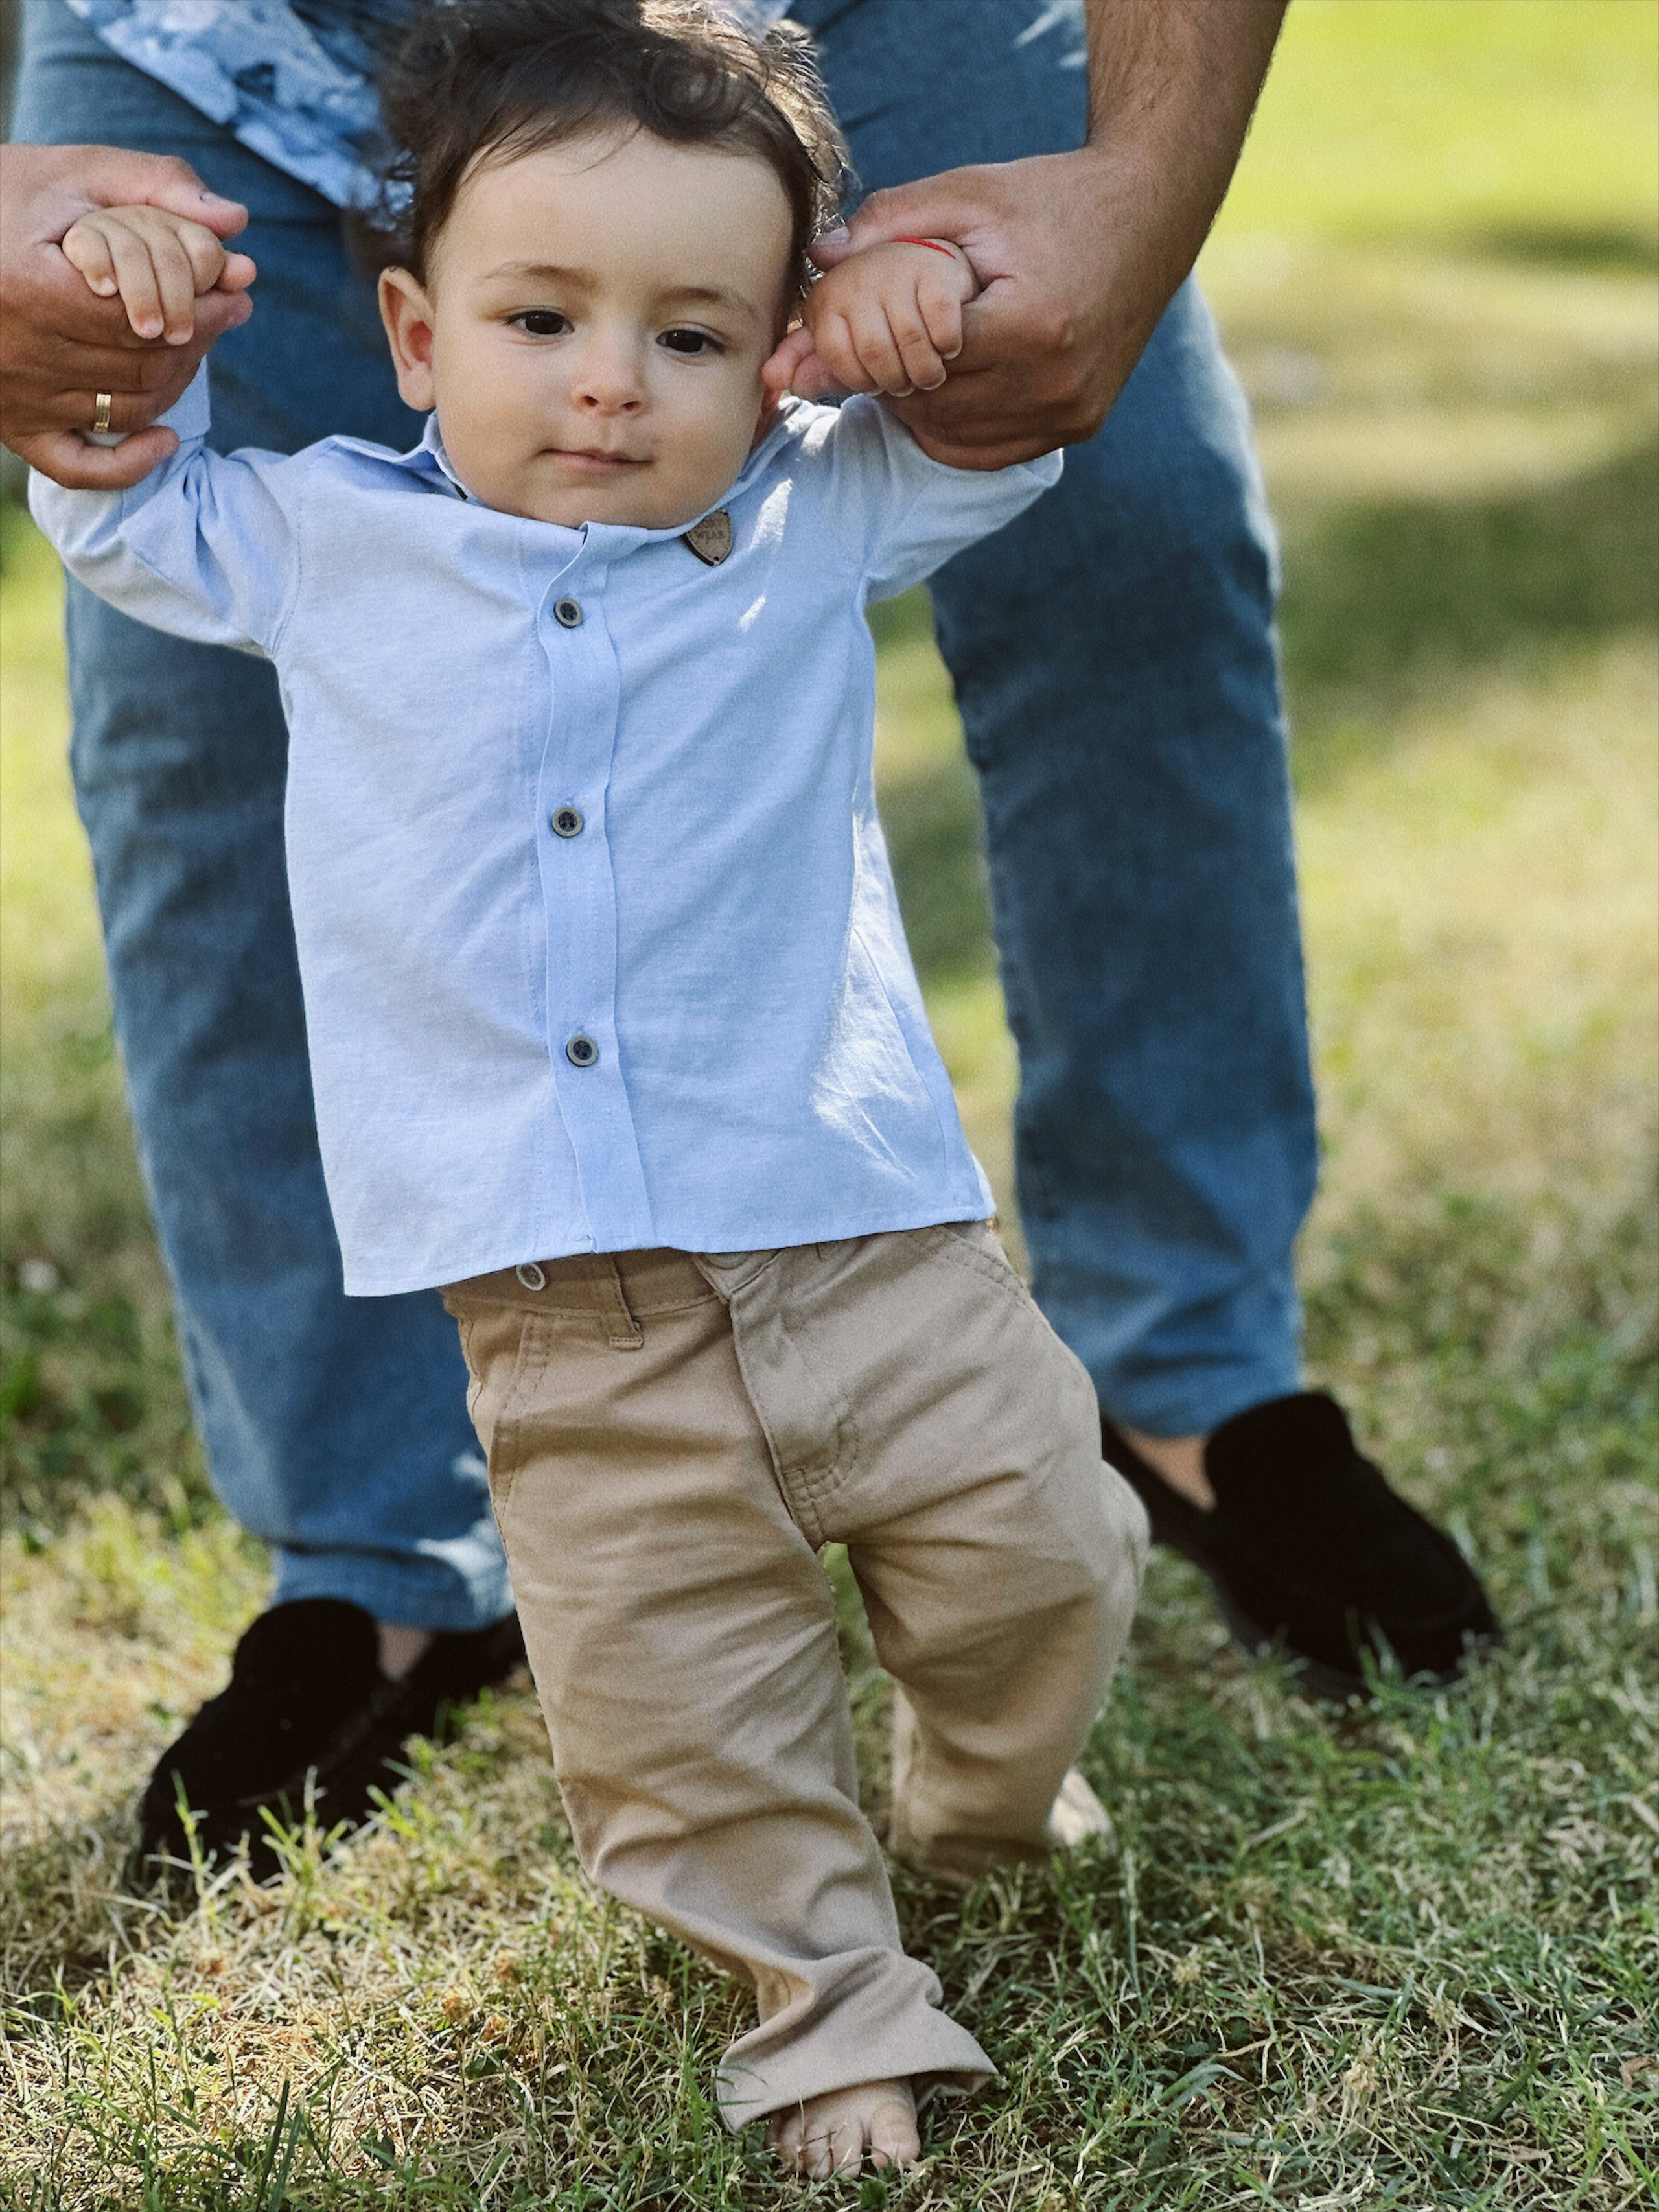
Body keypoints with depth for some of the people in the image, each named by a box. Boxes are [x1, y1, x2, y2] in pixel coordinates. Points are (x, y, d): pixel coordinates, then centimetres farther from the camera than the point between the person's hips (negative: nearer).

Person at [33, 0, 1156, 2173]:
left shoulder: (816, 525, 4)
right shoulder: (325, 545, 5)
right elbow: (126, 516, 20)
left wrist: (925, 293, -5)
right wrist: (116, 323, 0)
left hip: (867, 1236, 0)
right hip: (571, 1322, 0)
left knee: (1027, 1550, 7)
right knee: (671, 1698, 2)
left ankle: (989, 1803, 39)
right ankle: (828, 1994, 23)